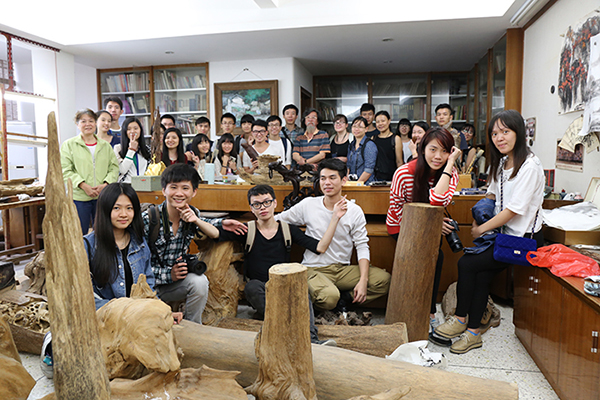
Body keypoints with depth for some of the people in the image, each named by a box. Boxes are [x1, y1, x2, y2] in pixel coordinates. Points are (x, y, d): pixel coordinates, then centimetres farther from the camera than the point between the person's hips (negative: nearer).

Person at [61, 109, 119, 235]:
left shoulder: (105, 145, 15)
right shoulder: (69, 145, 6)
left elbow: (114, 167, 10)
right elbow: (65, 170, -2)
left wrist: (105, 184, -8)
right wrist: (83, 185, -15)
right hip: (79, 197, -2)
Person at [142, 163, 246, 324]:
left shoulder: (191, 214, -4)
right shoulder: (147, 219, -16)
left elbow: (215, 234, 1)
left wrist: (196, 220, -18)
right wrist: (168, 274, -24)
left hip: (177, 278, 4)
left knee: (200, 281, -26)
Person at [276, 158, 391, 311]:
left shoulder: (355, 211, 3)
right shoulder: (308, 205, 0)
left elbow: (362, 246, 1)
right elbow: (277, 220, 10)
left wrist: (363, 281, -11)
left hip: (344, 269, 3)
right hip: (314, 269, -3)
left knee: (384, 279, -18)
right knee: (329, 297, -35)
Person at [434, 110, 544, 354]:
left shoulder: (529, 165, -17)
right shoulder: (501, 162, 10)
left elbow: (514, 209, -20)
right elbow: (493, 194, 24)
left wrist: (482, 229, -12)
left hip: (523, 239, -7)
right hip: (504, 233, 7)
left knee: (467, 264, -16)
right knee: (482, 275, -10)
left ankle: (460, 319, 3)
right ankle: (473, 332, 0)